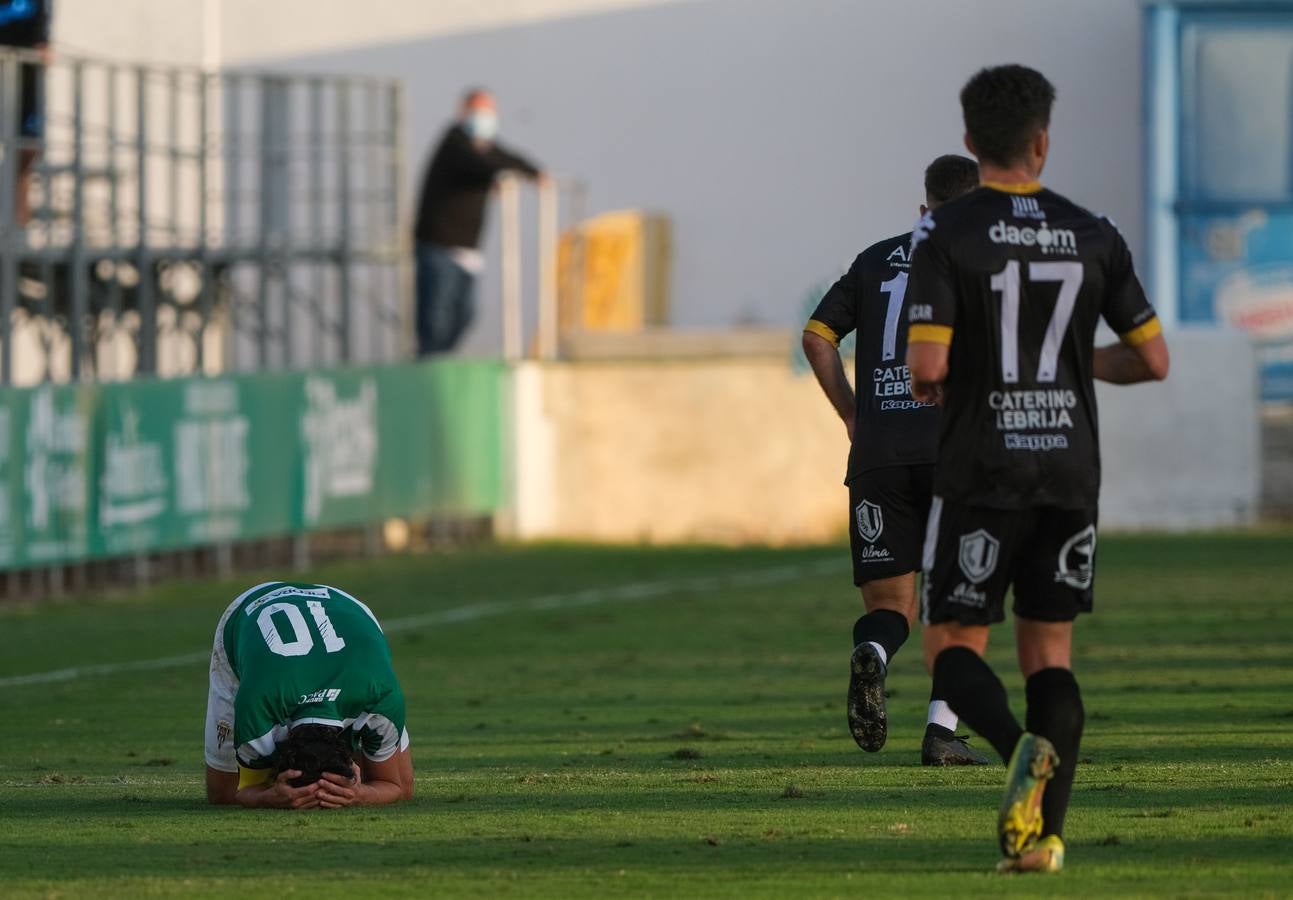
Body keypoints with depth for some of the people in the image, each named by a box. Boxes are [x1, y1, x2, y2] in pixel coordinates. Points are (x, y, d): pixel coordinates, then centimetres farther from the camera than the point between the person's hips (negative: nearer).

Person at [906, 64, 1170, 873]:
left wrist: (924, 382, 8)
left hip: (981, 478, -3)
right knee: (1050, 653, 11)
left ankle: (1023, 746, -25)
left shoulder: (945, 234, -8)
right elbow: (1153, 359, 4)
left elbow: (927, 366, -16)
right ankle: (1044, 832, -2)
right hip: (1071, 471, 3)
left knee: (954, 646, 6)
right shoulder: (1092, 236, 2)